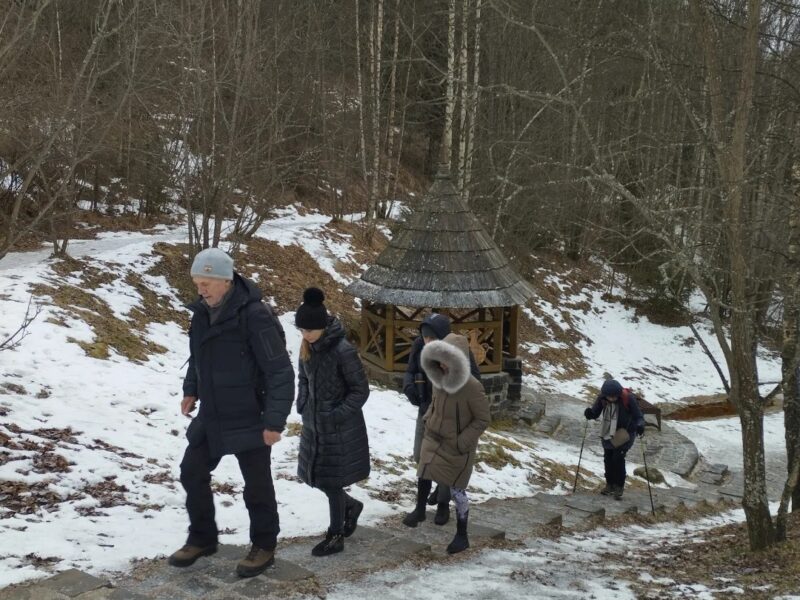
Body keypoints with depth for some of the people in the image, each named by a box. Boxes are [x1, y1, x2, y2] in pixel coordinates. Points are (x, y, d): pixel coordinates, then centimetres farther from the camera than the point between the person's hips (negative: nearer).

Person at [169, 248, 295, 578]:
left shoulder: (255, 315, -23)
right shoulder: (202, 312, 1)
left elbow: (280, 373, -21)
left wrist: (275, 420, -22)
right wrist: (191, 390, 9)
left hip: (249, 421, -7)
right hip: (211, 417, 7)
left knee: (257, 485, 7)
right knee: (192, 473, 14)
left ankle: (264, 546, 26)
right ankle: (202, 538, 32)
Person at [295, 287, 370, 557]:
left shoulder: (343, 351, -22)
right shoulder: (308, 347, -2)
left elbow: (361, 390, -16)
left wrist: (335, 415, -19)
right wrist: (303, 405, 3)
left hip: (340, 428, -7)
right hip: (314, 424, 7)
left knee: (331, 481, 2)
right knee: (316, 476, 14)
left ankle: (335, 536, 19)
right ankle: (351, 505, 40)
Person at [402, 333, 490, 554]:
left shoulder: (472, 387, -27)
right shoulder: (439, 378, -8)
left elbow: (483, 419, -18)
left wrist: (462, 442, -20)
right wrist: (428, 419, 3)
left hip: (457, 447, -5)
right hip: (434, 437, 5)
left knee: (457, 489, 5)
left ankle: (461, 536, 22)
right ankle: (420, 510, 36)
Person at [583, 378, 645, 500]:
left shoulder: (628, 399, -22)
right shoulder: (602, 398, -12)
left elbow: (638, 416, -15)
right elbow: (595, 412, -1)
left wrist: (640, 425, -35)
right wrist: (590, 413, -24)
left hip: (624, 432, -4)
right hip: (608, 432, 4)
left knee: (618, 457, -13)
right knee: (608, 458, 8)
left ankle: (619, 487, 0)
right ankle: (610, 484, 25)